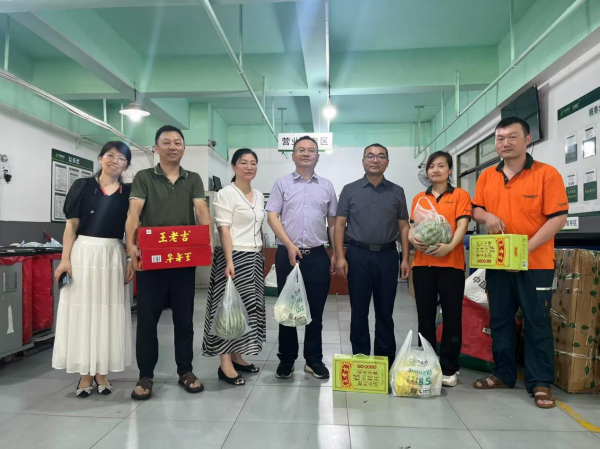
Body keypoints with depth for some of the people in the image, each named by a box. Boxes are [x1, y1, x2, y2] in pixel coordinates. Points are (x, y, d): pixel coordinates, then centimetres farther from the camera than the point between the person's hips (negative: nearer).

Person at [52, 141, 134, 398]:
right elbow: (71, 225, 2)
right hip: (83, 252, -1)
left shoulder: (128, 193, 7)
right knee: (82, 309, 2)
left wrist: (132, 261, -3)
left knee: (108, 311, 5)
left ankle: (101, 372, 17)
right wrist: (65, 259, -6)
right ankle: (85, 374, 12)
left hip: (113, 255, 1)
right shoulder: (83, 186, 4)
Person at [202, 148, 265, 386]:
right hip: (234, 256, -7)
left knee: (249, 307, 11)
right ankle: (225, 364, 4)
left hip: (254, 258, 8)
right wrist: (229, 261, -22)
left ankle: (237, 356, 23)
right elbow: (224, 230, -15)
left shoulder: (259, 196, 13)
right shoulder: (226, 194, -8)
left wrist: (262, 257, 15)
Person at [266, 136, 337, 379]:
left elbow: (333, 222, 12)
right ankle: (286, 359, 20)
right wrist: (290, 245, -13)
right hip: (287, 253, -1)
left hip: (318, 255, 2)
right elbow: (272, 217, -2)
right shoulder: (282, 184, 4)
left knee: (316, 309, 7)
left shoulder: (326, 186, 11)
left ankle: (314, 359, 20)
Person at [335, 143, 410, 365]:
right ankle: (360, 358, 19)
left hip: (388, 256, 1)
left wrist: (405, 258, 1)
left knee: (385, 311, 10)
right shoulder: (350, 190, 4)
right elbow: (339, 224, 1)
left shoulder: (397, 192, 9)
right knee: (359, 311, 6)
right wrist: (340, 256, -8)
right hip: (358, 255, -1)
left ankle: (386, 360, 22)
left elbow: (403, 227, 9)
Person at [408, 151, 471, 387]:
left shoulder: (460, 195, 4)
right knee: (425, 316, 8)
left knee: (451, 316, 3)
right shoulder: (419, 199, 14)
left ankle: (449, 369, 15)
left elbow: (462, 225, -7)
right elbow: (412, 227, 10)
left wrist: (449, 246, -24)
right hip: (423, 263, 3)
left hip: (451, 263, -3)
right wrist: (413, 239, -13)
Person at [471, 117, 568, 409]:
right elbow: (476, 210, 13)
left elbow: (558, 218, -12)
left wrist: (526, 248, -20)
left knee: (537, 323, 4)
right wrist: (486, 216, -12)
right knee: (500, 321, 13)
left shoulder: (547, 174, -7)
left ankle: (540, 383, 17)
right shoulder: (487, 177, 7)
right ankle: (503, 374, 27)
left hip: (535, 264, -4)